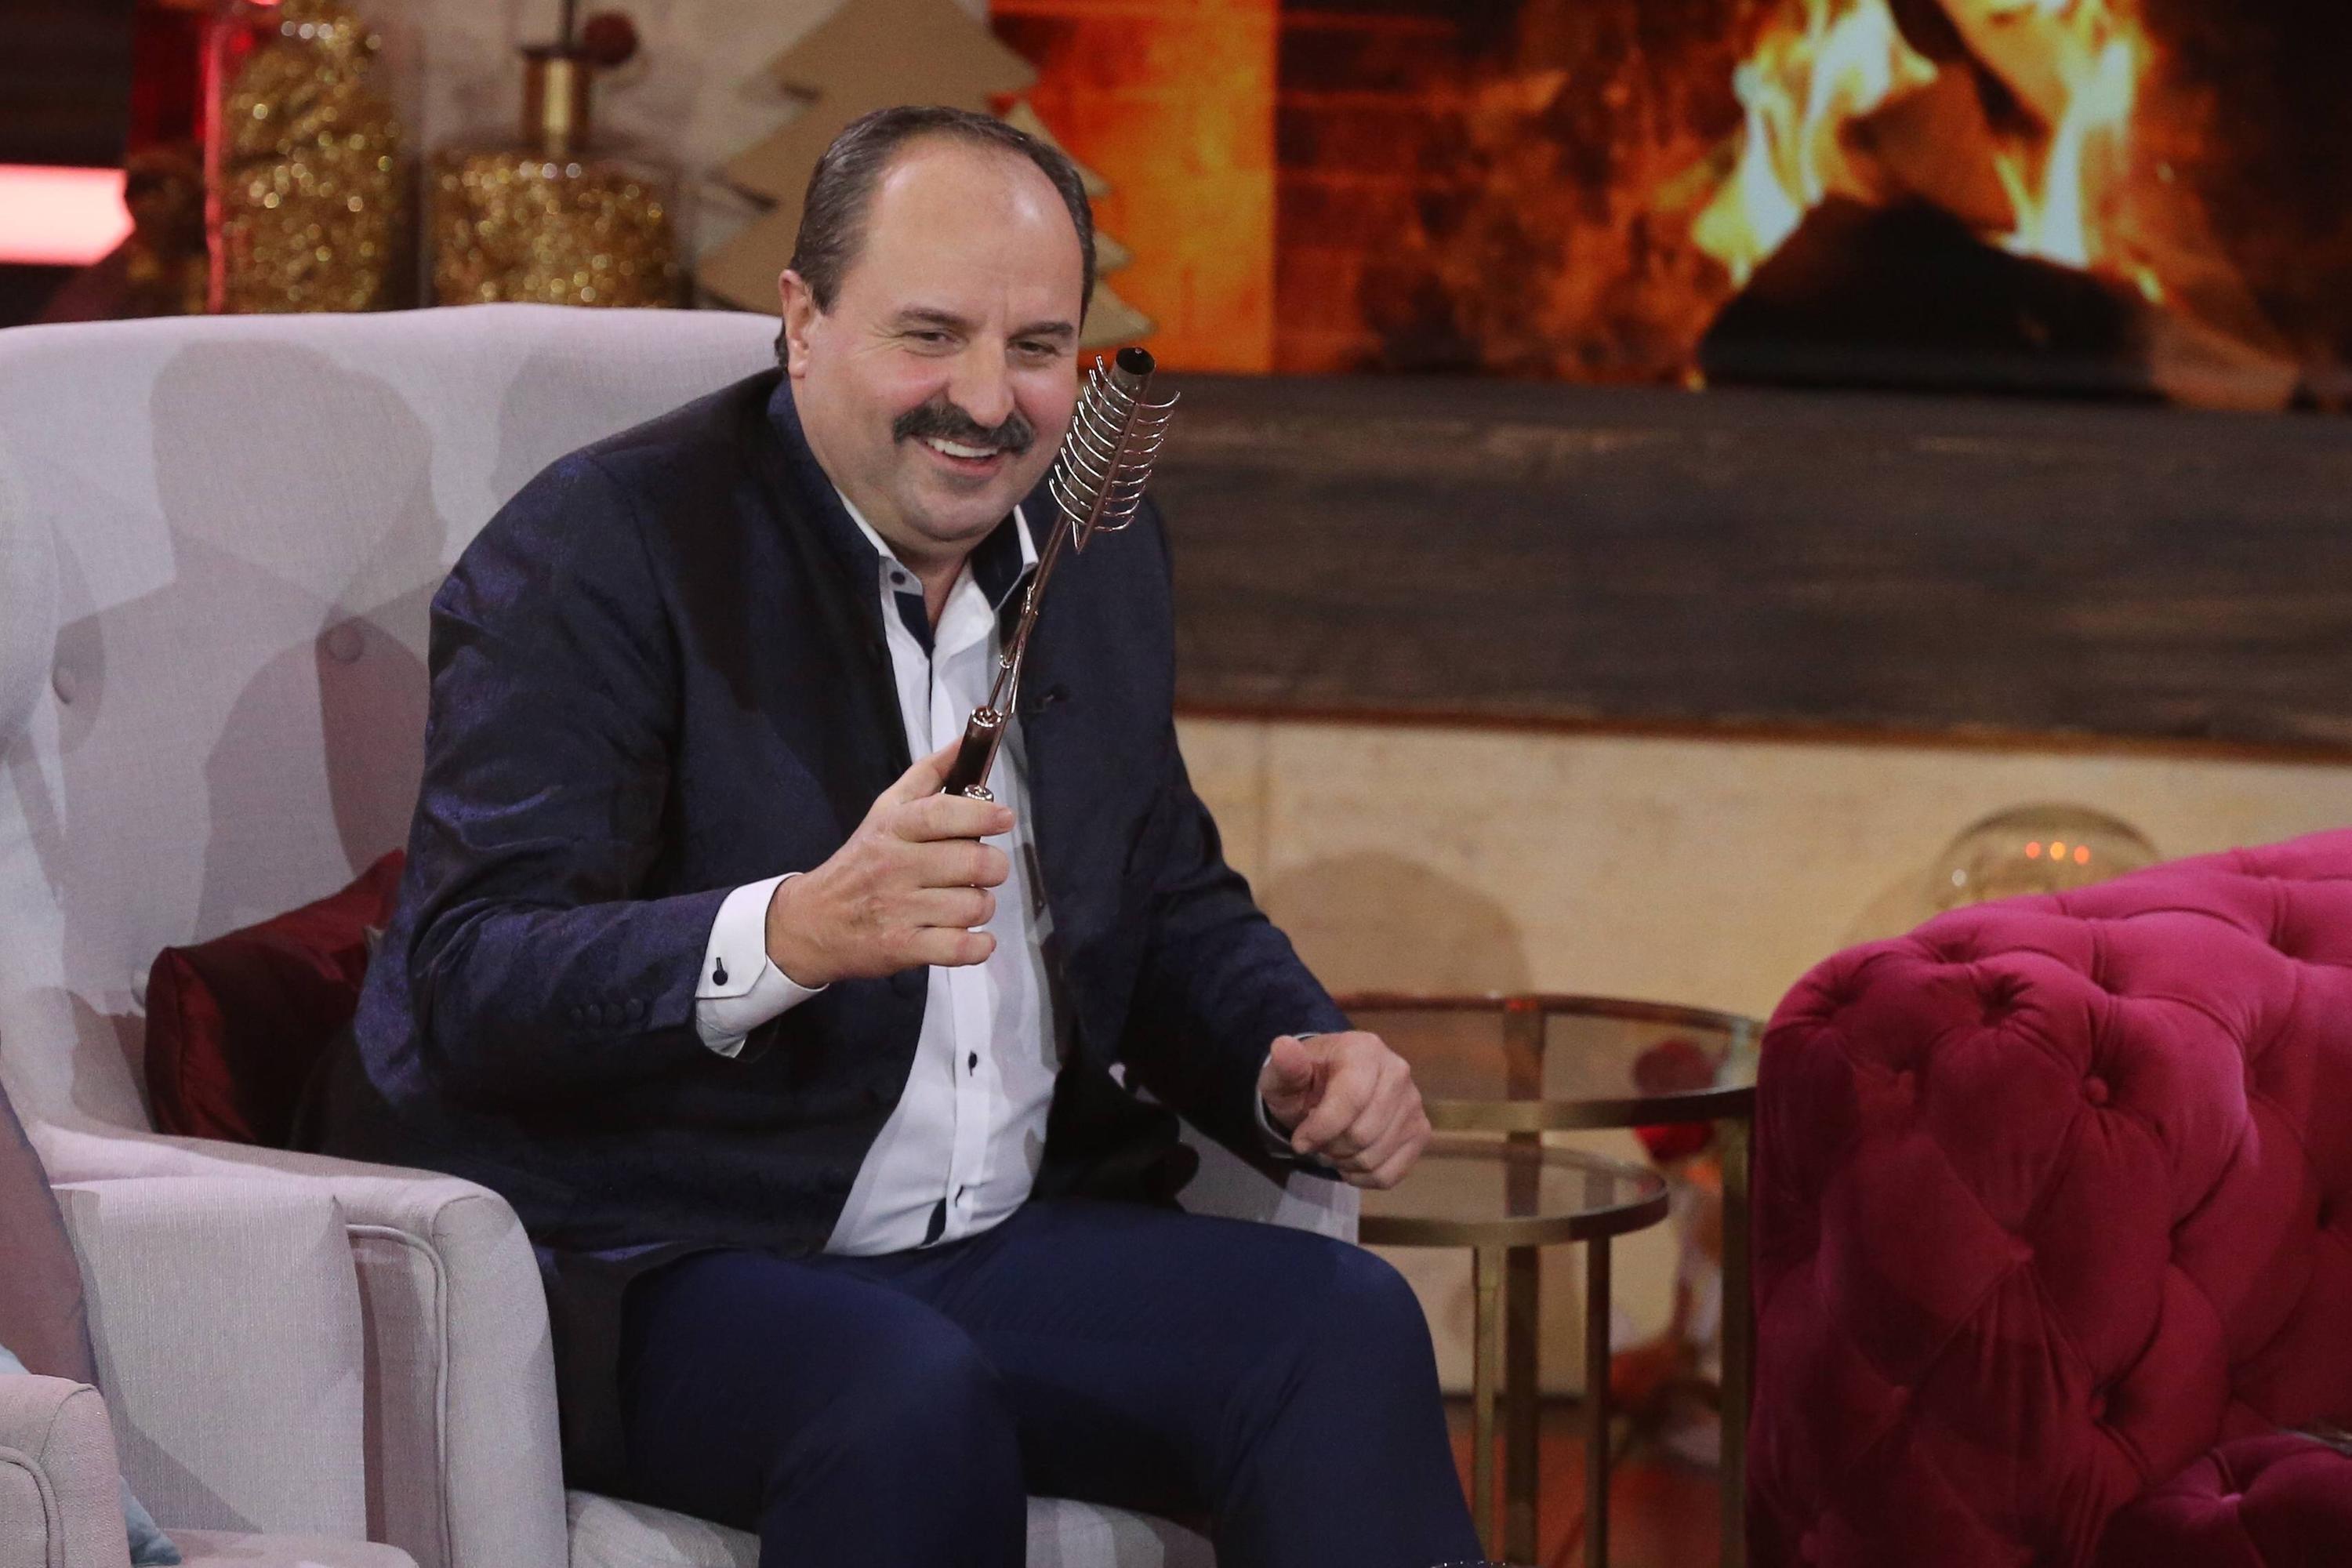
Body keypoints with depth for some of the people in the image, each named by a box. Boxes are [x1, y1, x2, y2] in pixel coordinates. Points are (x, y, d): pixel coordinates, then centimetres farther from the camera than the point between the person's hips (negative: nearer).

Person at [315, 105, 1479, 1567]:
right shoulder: (596, 555, -12)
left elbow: (1173, 905, 24)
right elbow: (468, 983, -21)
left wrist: (1297, 1060, 0)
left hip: (1000, 1245, 6)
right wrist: (794, 934, -39)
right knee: (913, 1398, -36)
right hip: (632, 1272, -6)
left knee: (1344, 1327, -19)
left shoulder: (1103, 555, 12)